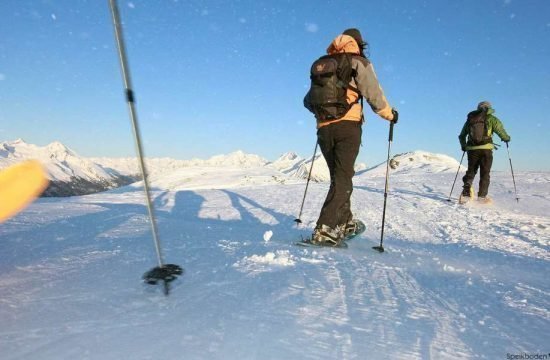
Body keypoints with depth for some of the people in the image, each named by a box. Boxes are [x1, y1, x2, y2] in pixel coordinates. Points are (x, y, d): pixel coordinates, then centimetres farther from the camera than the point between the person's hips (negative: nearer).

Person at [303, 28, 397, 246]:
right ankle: (325, 229, -17)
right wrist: (390, 114, 10)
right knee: (343, 179, -7)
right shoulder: (358, 62, 6)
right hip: (348, 126, -5)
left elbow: (308, 101, 21)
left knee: (339, 177, 16)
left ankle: (345, 222, 24)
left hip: (324, 128, 5)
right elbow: (373, 95, -5)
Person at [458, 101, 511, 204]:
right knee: (485, 173, 4)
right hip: (485, 149, -3)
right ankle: (482, 196, 2)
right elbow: (500, 130, -4)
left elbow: (462, 136, 19)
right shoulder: (491, 118, 4)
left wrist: (463, 146, 33)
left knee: (471, 171, 12)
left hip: (472, 149, 3)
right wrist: (506, 138, 17)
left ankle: (465, 194, -5)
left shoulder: (470, 119, 15)